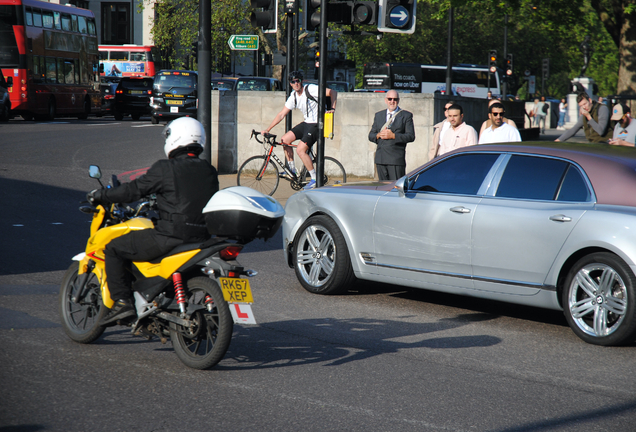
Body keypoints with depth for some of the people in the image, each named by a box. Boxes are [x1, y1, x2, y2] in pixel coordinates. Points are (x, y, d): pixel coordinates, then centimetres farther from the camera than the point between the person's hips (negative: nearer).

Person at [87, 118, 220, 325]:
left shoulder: (166, 168, -8)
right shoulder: (210, 172, 11)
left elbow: (134, 190, -5)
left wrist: (101, 195, 8)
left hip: (171, 236, -8)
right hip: (201, 237, 8)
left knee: (113, 248, 6)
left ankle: (122, 302, -5)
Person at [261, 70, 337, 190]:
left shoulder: (311, 89, -14)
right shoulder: (293, 97, 6)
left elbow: (333, 92, -15)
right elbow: (281, 114, 9)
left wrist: (332, 108, -26)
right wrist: (268, 129, 4)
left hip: (316, 124, -8)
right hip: (306, 123, 8)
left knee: (300, 150, -19)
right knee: (284, 139, 2)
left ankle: (315, 179, -8)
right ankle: (292, 170, 14)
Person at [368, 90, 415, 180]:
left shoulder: (406, 115, 5)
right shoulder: (378, 115, 18)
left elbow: (411, 136, -4)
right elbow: (371, 136, 16)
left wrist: (393, 136, -14)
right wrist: (379, 135, -7)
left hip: (396, 159, -4)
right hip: (380, 159, 4)